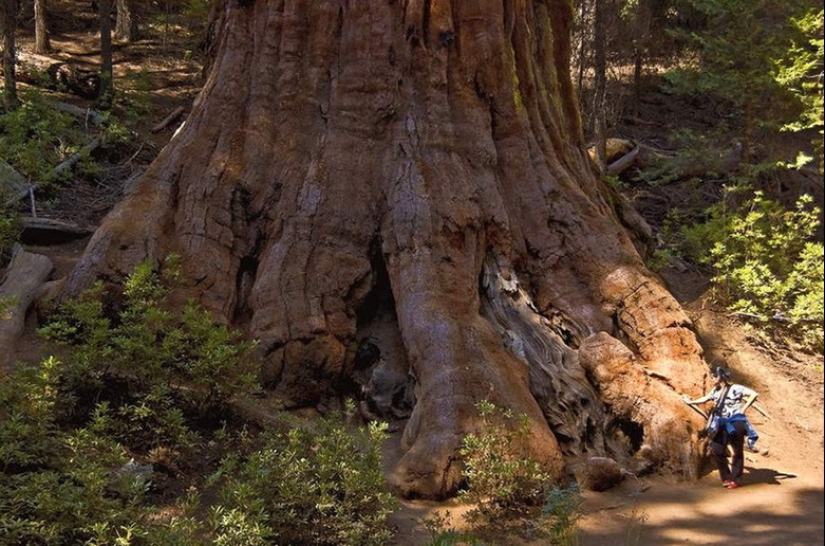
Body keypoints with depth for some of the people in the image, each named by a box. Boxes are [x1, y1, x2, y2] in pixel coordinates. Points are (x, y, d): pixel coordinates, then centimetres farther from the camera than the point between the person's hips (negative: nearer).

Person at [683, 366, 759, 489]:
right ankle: (726, 477, 13)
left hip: (736, 423, -6)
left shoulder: (735, 388, -11)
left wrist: (743, 409, -15)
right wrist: (691, 401, 27)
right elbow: (705, 399, 24)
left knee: (737, 452, 5)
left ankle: (736, 480, 15)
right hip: (723, 424, 6)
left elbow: (754, 394, -15)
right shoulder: (716, 390, 10)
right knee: (717, 450, -1)